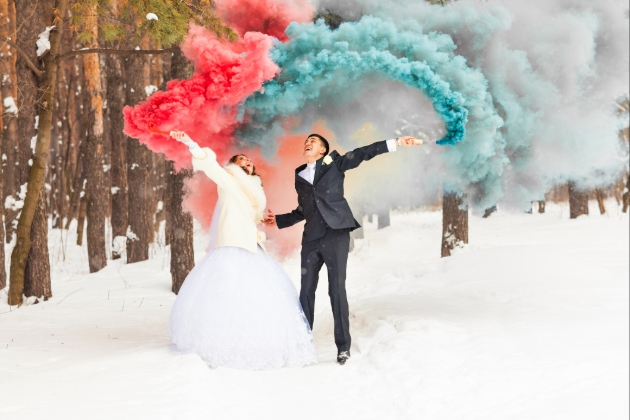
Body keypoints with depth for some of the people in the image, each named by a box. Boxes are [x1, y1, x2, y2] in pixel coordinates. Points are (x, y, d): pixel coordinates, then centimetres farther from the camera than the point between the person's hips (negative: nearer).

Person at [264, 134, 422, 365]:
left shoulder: (334, 163, 10)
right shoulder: (299, 175, 20)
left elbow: (363, 153, 0)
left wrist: (395, 143, -9)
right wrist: (278, 220, 26)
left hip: (335, 233, -4)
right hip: (311, 238, 4)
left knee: (337, 289, -6)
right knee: (306, 290, 2)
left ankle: (343, 346, -2)